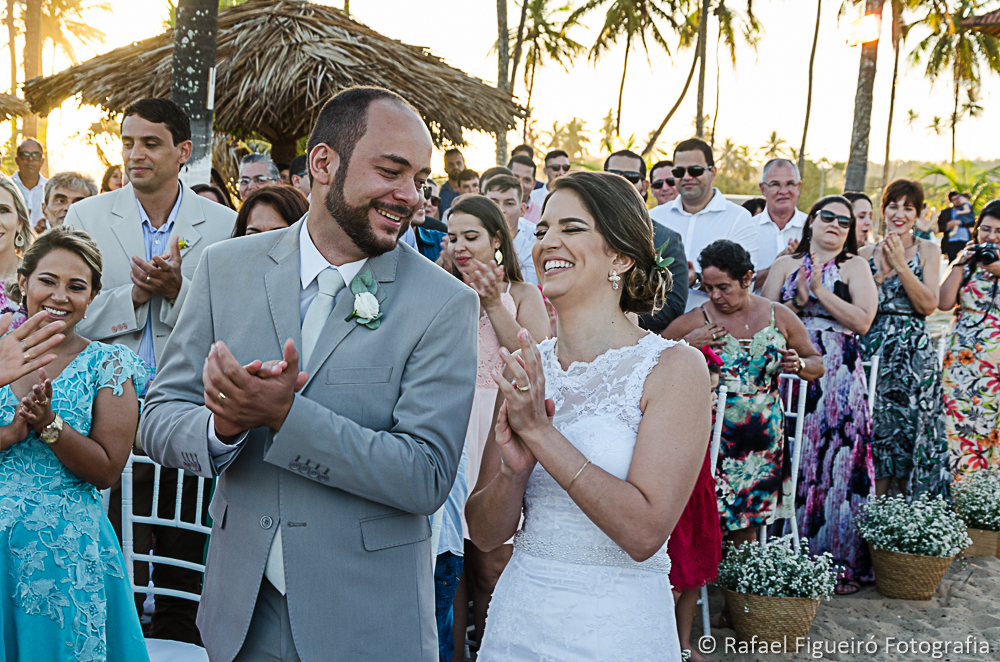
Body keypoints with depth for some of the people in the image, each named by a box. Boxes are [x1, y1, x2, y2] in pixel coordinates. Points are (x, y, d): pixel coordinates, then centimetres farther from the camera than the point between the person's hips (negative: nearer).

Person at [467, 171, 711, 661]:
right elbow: (485, 534, 2)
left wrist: (541, 433, -22)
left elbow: (644, 533, -20)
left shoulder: (675, 368, -12)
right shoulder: (526, 372, 1)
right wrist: (515, 468, -17)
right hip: (517, 621, 4)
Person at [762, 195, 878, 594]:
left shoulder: (855, 267, 8)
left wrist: (820, 292, -8)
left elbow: (863, 321, -5)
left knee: (838, 463, -4)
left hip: (839, 377, -2)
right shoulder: (786, 264, 13)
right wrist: (797, 302, -9)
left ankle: (843, 561, 5)